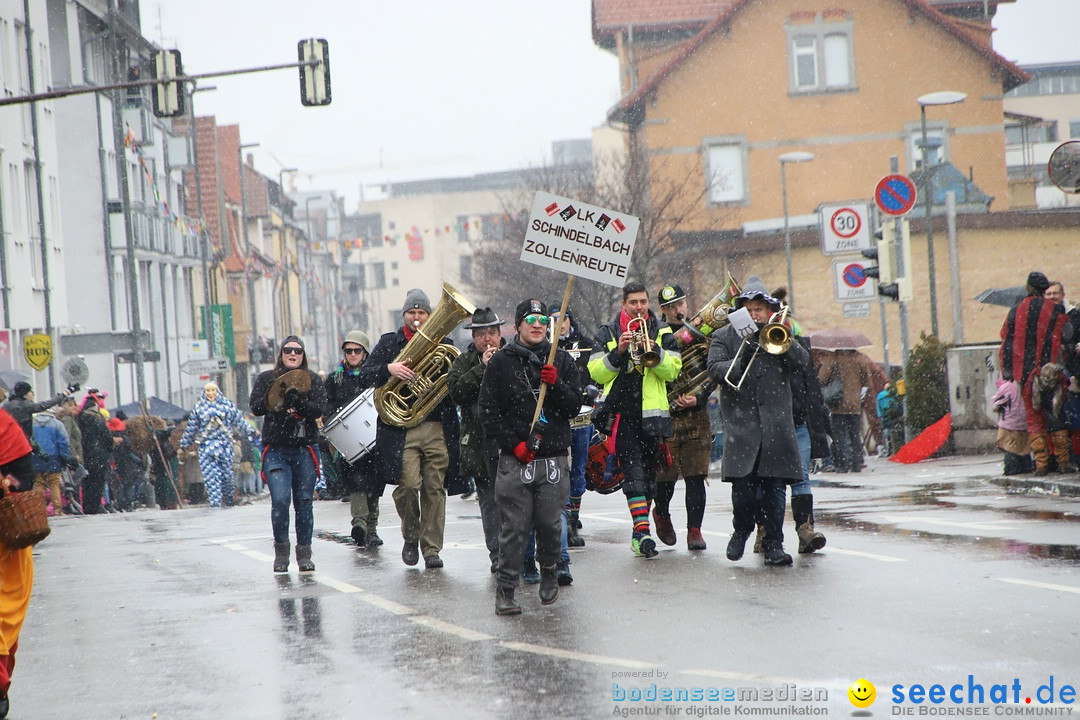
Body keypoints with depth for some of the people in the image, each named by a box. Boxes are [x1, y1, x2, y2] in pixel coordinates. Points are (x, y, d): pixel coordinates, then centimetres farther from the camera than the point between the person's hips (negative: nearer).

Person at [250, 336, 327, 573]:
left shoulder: (313, 381, 8)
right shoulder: (266, 378, 9)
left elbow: (318, 410, -7)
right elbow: (256, 408, -3)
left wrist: (295, 400, -23)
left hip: (305, 448, 1)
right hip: (275, 449, -1)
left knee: (304, 501, 1)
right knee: (280, 499, -13)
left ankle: (304, 554, 10)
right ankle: (281, 550, 3)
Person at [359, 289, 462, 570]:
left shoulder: (443, 343, 16)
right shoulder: (389, 343, 12)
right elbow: (366, 375, 2)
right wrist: (389, 369, -16)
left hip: (438, 428, 1)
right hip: (401, 428, -1)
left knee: (435, 488, -1)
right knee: (407, 484, -13)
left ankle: (431, 549, 7)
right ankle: (410, 536, 11)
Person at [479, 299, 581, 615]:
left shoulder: (562, 361, 10)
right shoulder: (501, 362, 5)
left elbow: (575, 406, 6)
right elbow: (488, 412, 3)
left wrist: (556, 384, -12)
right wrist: (514, 444, -7)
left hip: (554, 458, 2)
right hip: (515, 459, -2)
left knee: (550, 524, 1)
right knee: (514, 527, -5)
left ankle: (549, 572, 25)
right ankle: (505, 589, 2)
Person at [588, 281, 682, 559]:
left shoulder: (662, 332, 10)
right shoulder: (607, 334, 7)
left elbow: (673, 370, -2)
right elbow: (595, 372, -2)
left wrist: (655, 351, -18)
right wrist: (618, 353, -14)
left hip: (652, 413, 2)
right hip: (621, 412, -2)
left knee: (648, 471, 8)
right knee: (633, 471, -13)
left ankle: (639, 534, 19)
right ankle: (642, 531, -21)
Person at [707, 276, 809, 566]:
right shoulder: (724, 337, 10)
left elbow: (802, 361, 2)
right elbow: (715, 370, -5)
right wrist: (742, 359, -19)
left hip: (777, 424, 2)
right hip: (741, 425, -2)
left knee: (775, 487, -1)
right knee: (743, 487, -9)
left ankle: (774, 545, 7)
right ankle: (741, 531, 18)